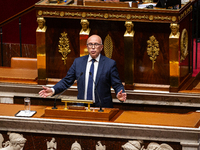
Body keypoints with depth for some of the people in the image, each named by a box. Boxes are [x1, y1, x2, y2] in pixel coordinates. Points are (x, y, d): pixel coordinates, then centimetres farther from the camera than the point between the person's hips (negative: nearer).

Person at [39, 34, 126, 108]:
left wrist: (119, 95, -19)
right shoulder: (78, 62, 11)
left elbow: (117, 85, 2)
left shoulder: (110, 64, 3)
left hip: (102, 108, -2)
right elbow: (67, 81, 13)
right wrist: (53, 90, -2)